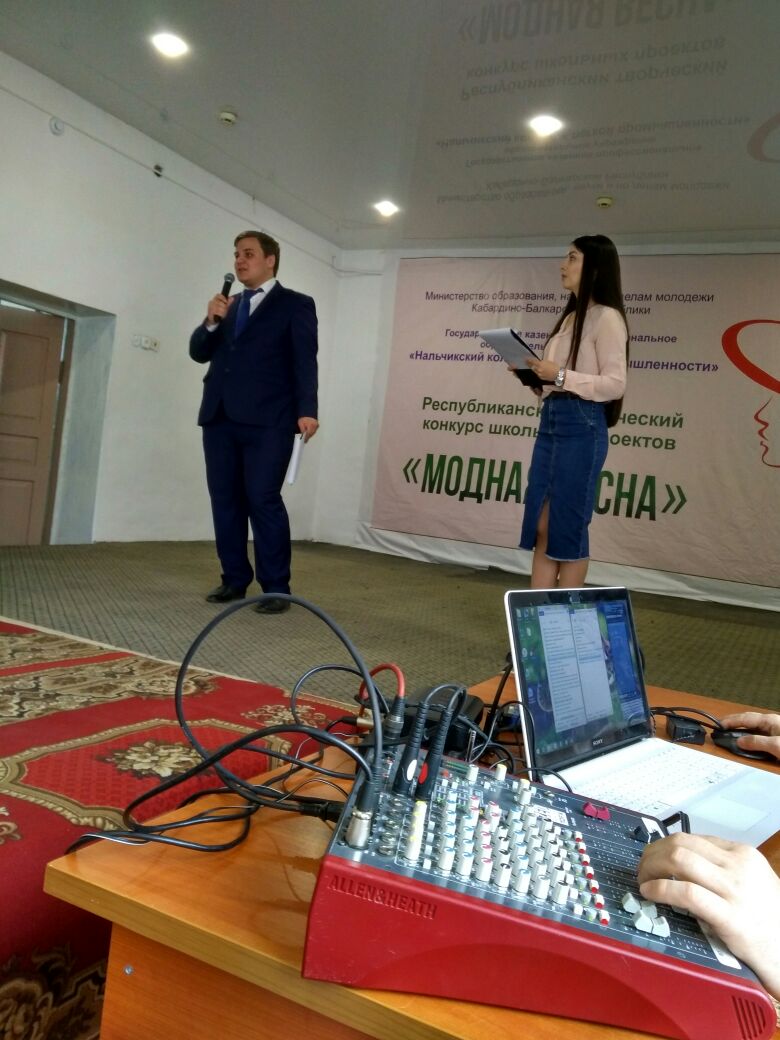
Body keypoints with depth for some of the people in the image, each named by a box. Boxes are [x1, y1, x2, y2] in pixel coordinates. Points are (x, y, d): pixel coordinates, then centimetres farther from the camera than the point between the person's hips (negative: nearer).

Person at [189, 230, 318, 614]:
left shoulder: (295, 304, 6)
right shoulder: (228, 305, 23)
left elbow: (305, 361, -4)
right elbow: (199, 353, 18)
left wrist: (307, 410, -17)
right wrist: (211, 322, -2)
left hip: (267, 420, -6)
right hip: (219, 417, 6)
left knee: (263, 499, -11)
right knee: (225, 500, 6)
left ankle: (276, 587, -3)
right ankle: (235, 579, 15)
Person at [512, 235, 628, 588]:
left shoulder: (606, 317, -5)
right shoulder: (569, 318, 21)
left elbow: (614, 384, -14)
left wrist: (560, 375, -19)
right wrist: (532, 376, 5)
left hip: (581, 427, -9)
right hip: (550, 421, 9)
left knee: (568, 527, -2)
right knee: (540, 527, 6)